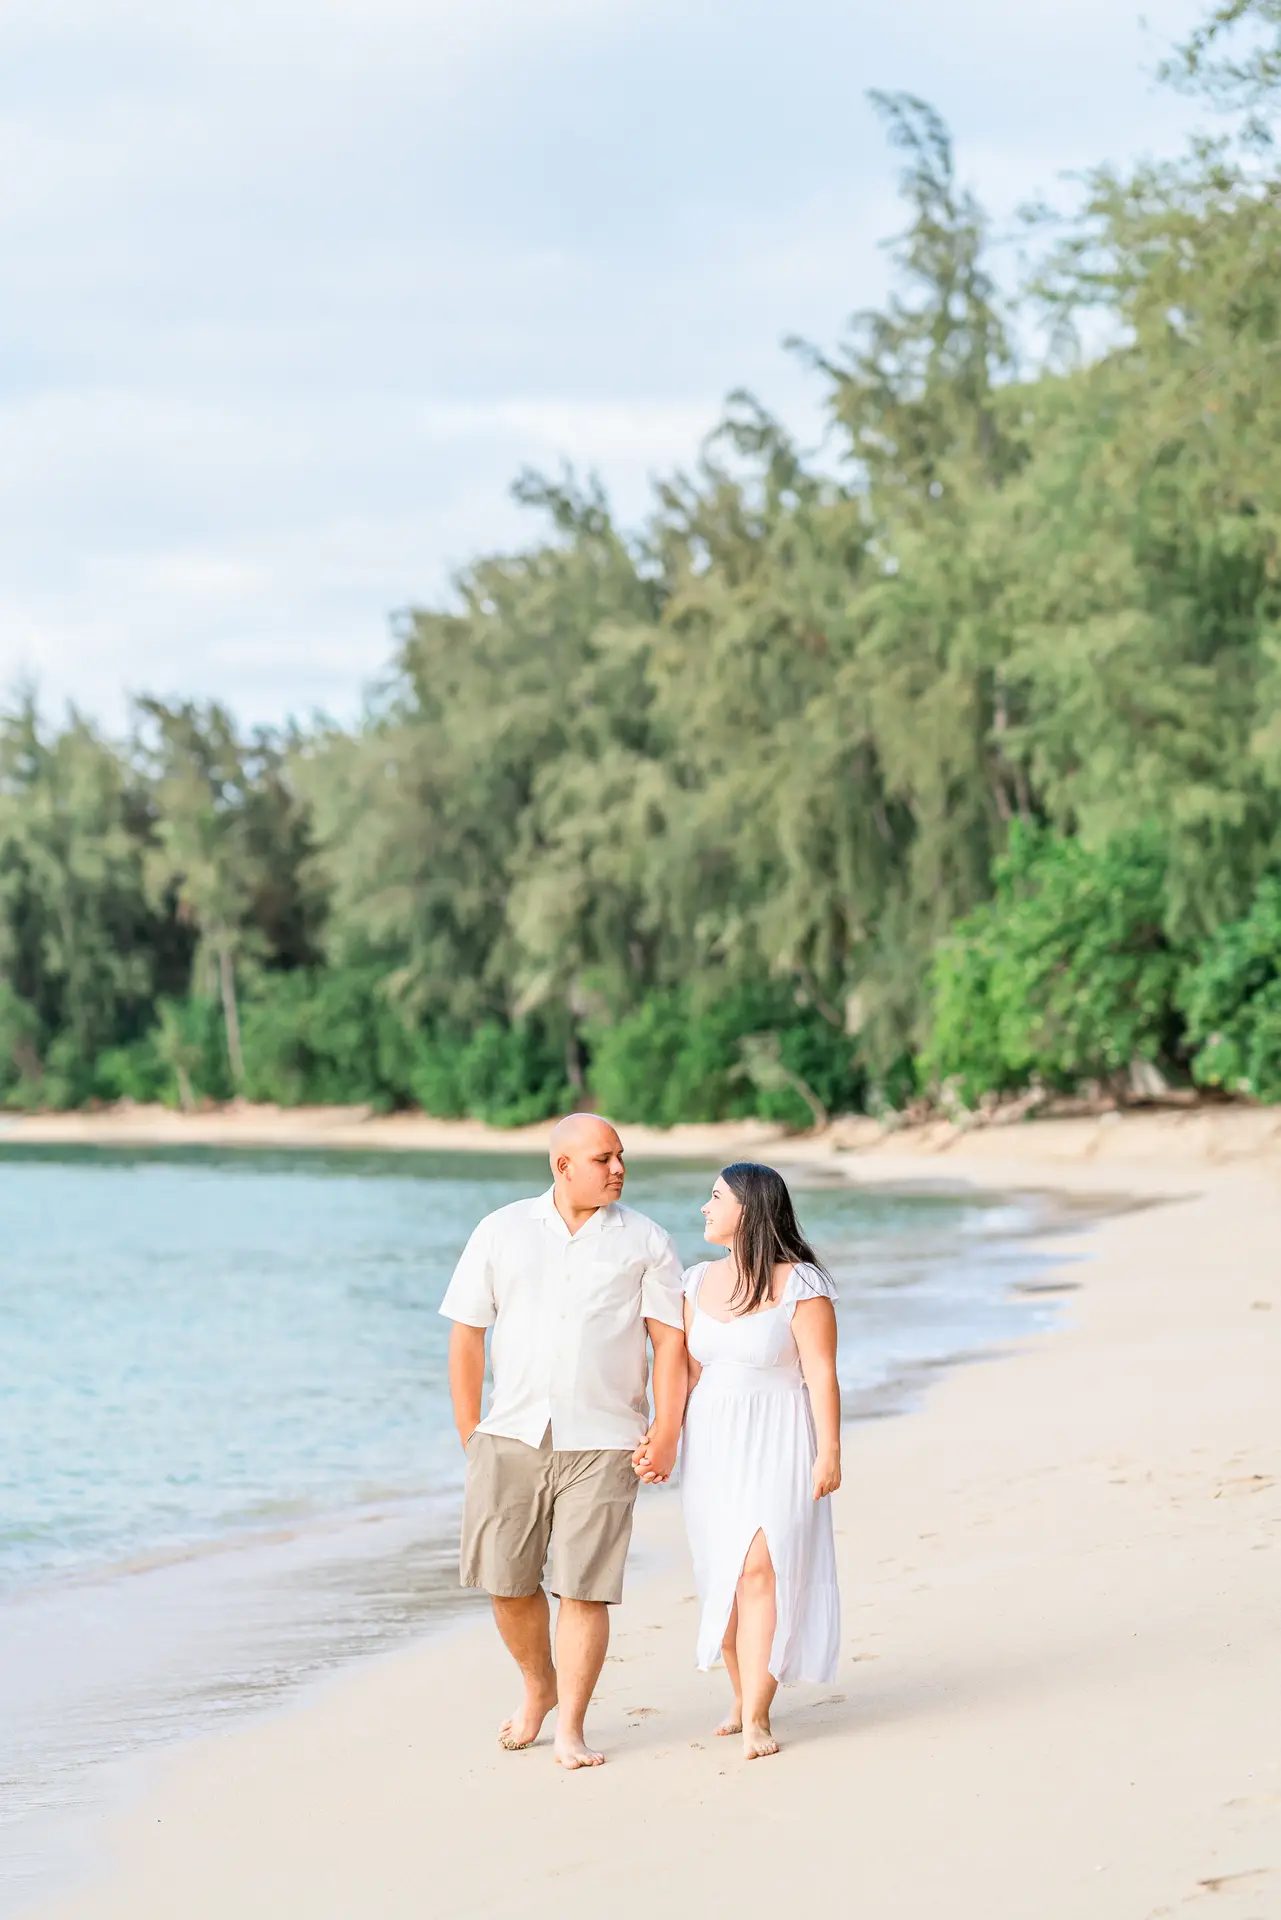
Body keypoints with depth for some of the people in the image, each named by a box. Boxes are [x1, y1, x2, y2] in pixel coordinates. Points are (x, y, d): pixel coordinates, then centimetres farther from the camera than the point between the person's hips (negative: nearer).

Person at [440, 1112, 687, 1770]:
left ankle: (571, 1729, 6)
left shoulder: (645, 1242, 4)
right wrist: (469, 1436, 5)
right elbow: (465, 1335, 9)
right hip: (511, 1437, 2)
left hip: (601, 1443, -2)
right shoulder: (501, 1232, 8)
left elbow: (671, 1341, 2)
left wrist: (666, 1434, -7)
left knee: (584, 1588, -4)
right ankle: (539, 1686, 31)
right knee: (506, 1580, 5)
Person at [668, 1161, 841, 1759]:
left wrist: (830, 1453, -12)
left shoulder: (800, 1285, -9)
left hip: (777, 1445, -6)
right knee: (721, 1576, 7)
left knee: (759, 1573, -13)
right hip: (712, 1442, 6)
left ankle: (756, 1719, -11)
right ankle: (743, 1695, 22)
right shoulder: (700, 1282, 9)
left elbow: (821, 1374, -9)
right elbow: (687, 1369, 13)